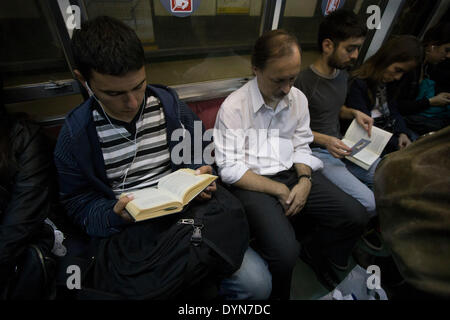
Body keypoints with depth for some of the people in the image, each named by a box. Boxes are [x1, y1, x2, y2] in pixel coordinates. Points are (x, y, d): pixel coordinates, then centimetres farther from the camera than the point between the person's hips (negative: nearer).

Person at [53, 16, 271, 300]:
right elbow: (78, 203, 6)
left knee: (257, 282, -13)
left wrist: (200, 176, -8)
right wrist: (113, 215, -14)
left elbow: (198, 157, 13)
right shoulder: (75, 133, 0)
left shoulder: (171, 105, 2)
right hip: (130, 232, 0)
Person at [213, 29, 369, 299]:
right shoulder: (233, 107, -13)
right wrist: (279, 190, -14)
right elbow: (230, 170, -15)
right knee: (285, 252, -26)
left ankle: (314, 252, 28)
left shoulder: (298, 98, 6)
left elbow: (302, 145, 13)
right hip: (253, 183, -5)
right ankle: (277, 295, 12)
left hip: (293, 174, 6)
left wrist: (305, 180, -7)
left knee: (356, 216, -4)